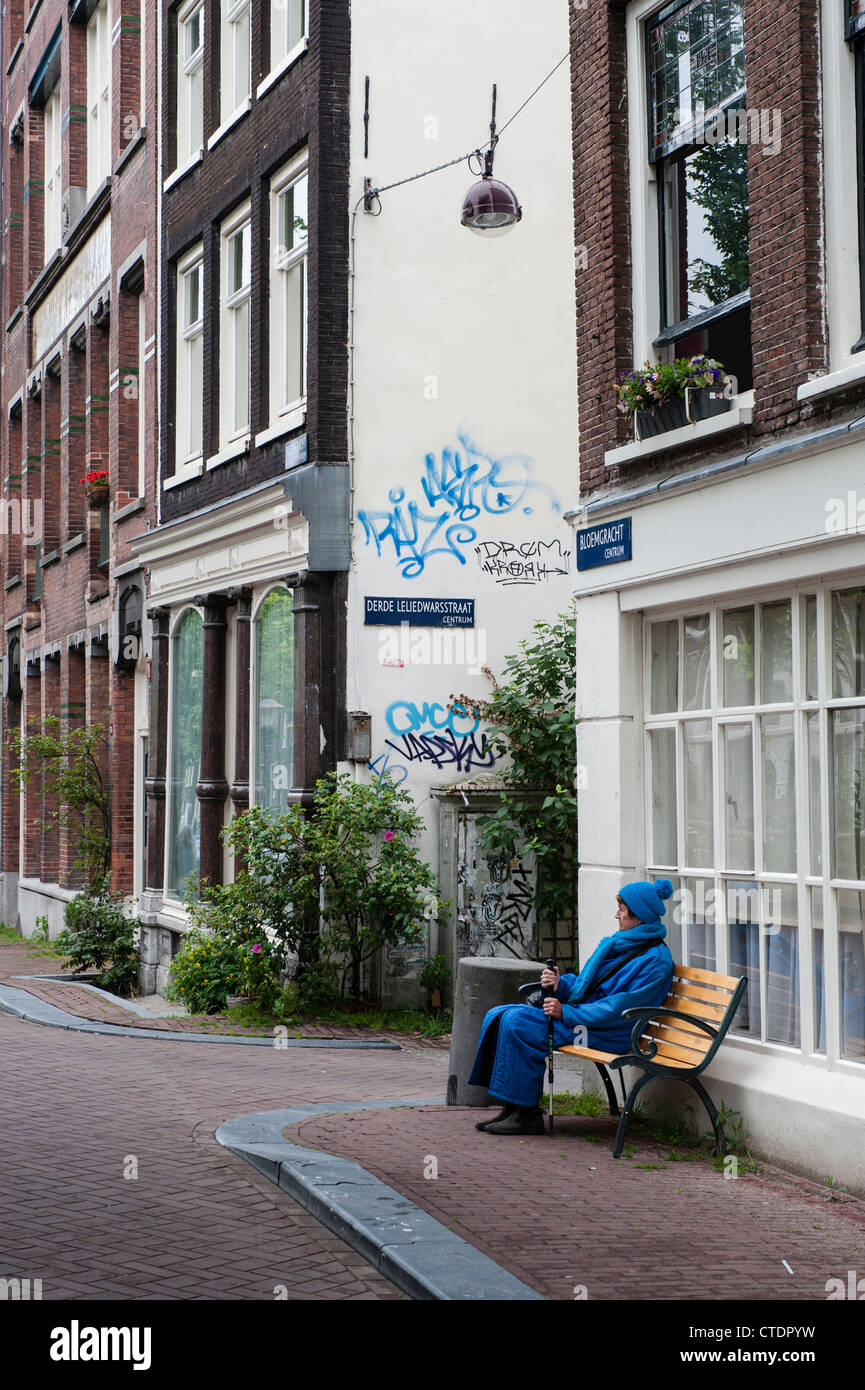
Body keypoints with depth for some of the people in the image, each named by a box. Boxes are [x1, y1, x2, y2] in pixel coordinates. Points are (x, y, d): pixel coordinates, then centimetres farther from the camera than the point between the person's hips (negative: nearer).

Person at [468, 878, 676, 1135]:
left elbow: (621, 1008, -20)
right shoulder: (617, 943, 18)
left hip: (608, 1033, -10)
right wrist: (560, 984, -2)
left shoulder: (656, 960, -11)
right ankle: (512, 1108, -4)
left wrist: (567, 1013, -22)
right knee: (498, 1015, -3)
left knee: (518, 1022, -24)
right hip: (580, 1014, 10)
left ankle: (527, 1113, -16)